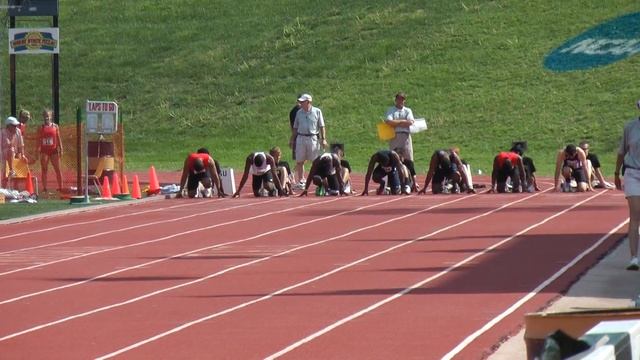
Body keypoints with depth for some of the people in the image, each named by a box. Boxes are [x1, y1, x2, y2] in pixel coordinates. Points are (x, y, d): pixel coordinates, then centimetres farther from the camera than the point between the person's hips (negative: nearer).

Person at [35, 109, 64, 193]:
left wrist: (61, 149, 0)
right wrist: (37, 151, -1)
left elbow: (58, 139, 6)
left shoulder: (55, 126, 6)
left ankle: (60, 187, 5)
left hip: (54, 150, 0)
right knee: (44, 170, 0)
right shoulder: (41, 128, 5)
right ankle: (44, 188, 3)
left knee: (57, 169, 1)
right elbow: (38, 140, 5)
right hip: (44, 151, 0)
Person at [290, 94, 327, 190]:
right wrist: (292, 139, 12)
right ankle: (301, 182, 11)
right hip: (301, 138, 3)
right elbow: (295, 128, 15)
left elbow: (322, 126, 0)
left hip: (313, 138, -3)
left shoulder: (317, 111, 1)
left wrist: (323, 139, -7)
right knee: (299, 161, 2)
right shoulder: (299, 112, 9)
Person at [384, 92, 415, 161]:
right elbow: (389, 122, -10)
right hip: (394, 136, -2)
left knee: (408, 157, -3)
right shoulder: (391, 110, 9)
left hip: (406, 136, 2)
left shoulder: (408, 111, 16)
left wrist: (396, 123, -3)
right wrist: (403, 121, -3)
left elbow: (411, 122, -2)